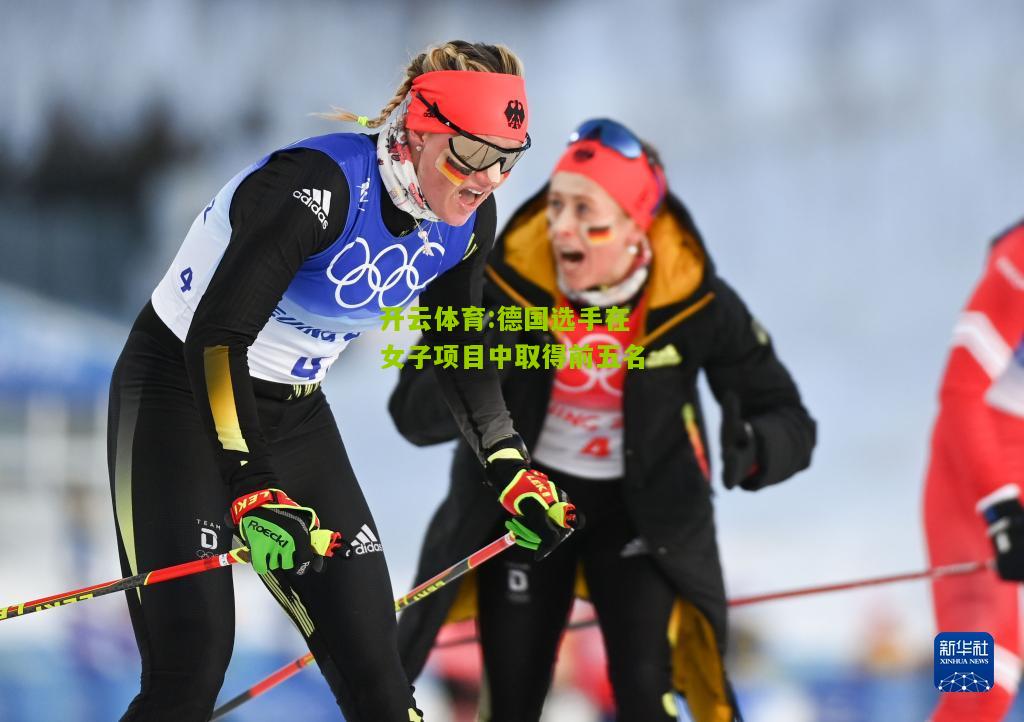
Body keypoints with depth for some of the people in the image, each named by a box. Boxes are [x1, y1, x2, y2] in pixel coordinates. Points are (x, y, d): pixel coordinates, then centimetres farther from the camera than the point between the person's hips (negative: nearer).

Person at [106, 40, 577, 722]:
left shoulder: (467, 220, -6)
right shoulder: (321, 187, -29)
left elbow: (460, 345, 14)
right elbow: (217, 333, -33)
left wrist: (508, 466, 8)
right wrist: (251, 488, -41)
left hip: (294, 409, 7)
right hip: (178, 386, -7)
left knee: (371, 658, -1)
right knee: (191, 663, -20)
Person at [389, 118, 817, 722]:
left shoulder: (696, 302, -21)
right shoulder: (509, 281, -21)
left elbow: (791, 422, -14)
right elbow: (415, 416, -20)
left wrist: (753, 449, -38)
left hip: (640, 510, -1)